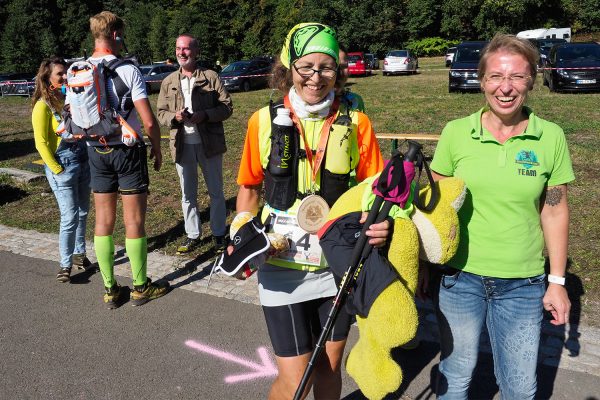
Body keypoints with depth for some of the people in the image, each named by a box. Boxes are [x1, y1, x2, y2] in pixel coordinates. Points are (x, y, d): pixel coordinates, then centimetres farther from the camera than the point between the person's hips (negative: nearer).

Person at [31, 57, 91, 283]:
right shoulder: (43, 105, -9)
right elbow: (41, 142, -10)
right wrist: (57, 169, -11)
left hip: (83, 162, 6)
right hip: (63, 165, -6)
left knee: (83, 213, 13)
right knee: (70, 216, -6)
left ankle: (79, 254, 28)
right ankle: (65, 264, 7)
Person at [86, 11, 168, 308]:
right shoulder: (128, 70, -14)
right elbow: (149, 121, -16)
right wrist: (157, 149, -2)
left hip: (96, 152, 5)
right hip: (128, 150, -4)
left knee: (103, 222, 11)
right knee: (134, 222, 5)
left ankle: (110, 289, 21)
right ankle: (141, 287, 17)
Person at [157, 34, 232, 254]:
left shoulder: (211, 77, -2)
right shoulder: (168, 82, 8)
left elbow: (227, 107, -4)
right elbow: (161, 112, 10)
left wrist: (205, 115, -20)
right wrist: (175, 117, -12)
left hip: (209, 144, -3)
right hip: (182, 145, 3)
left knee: (216, 192, 8)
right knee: (187, 194, 12)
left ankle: (219, 234, 22)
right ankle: (192, 234, 27)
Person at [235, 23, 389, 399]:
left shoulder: (356, 123, -5)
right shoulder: (265, 121, -5)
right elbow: (250, 189, 6)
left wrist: (382, 223, -21)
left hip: (339, 265, 1)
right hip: (282, 266, -1)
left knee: (330, 365, 18)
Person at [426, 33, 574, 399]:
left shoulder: (551, 137, -5)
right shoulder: (456, 133, -6)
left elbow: (555, 210, 2)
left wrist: (557, 281, 4)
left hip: (523, 285, 1)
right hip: (460, 277, 0)